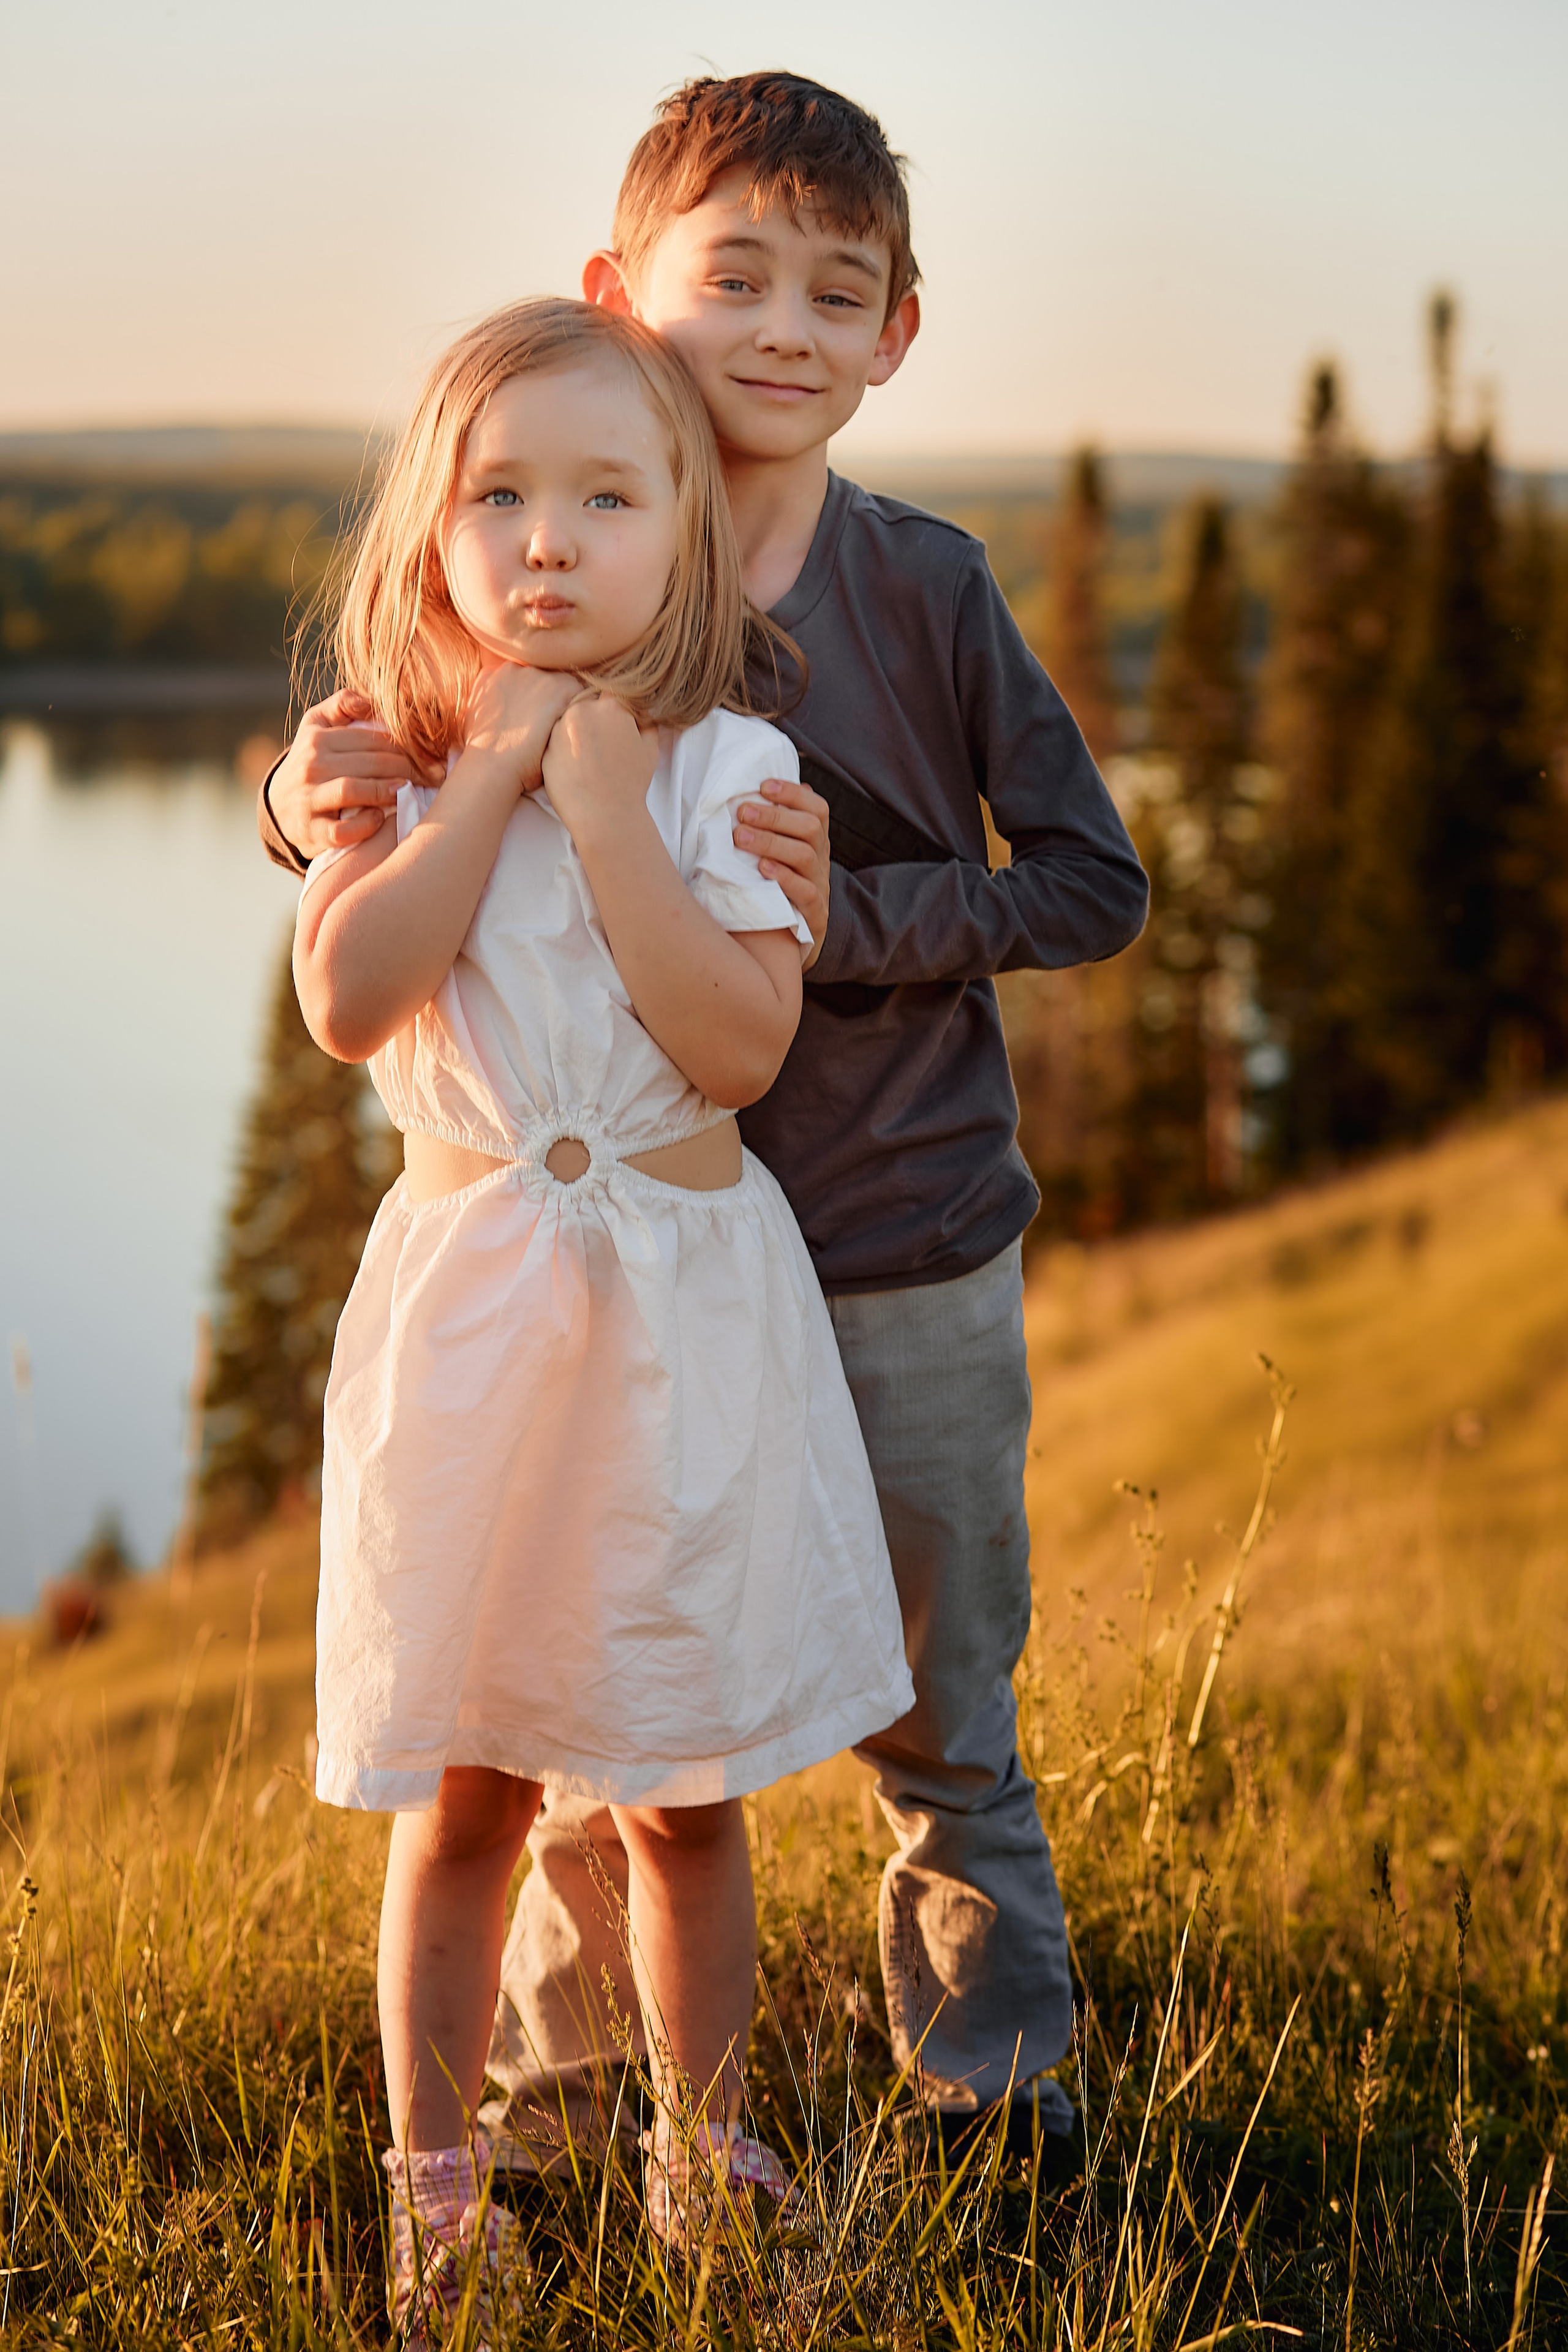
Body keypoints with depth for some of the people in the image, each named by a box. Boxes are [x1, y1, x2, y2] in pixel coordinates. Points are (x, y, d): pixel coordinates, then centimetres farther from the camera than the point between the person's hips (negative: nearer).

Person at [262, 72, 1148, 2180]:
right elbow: (360, 795, 2)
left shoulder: (926, 589, -6)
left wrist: (861, 912, -21)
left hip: (913, 1265, 0)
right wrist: (315, 798, -22)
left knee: (943, 1725, 14)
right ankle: (542, 2102, 33)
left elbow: (1093, 882, -5)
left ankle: (1001, 2087, 33)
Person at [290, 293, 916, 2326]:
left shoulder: (726, 769, -3)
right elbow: (346, 996, -17)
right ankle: (433, 2184, 22)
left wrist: (605, 809, -17)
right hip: (468, 1294, 1)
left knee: (685, 1791, 10)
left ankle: (698, 2141, 29)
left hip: (685, 1302, -1)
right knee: (461, 1789, 8)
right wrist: (492, 773, -15)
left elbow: (740, 1040, -16)